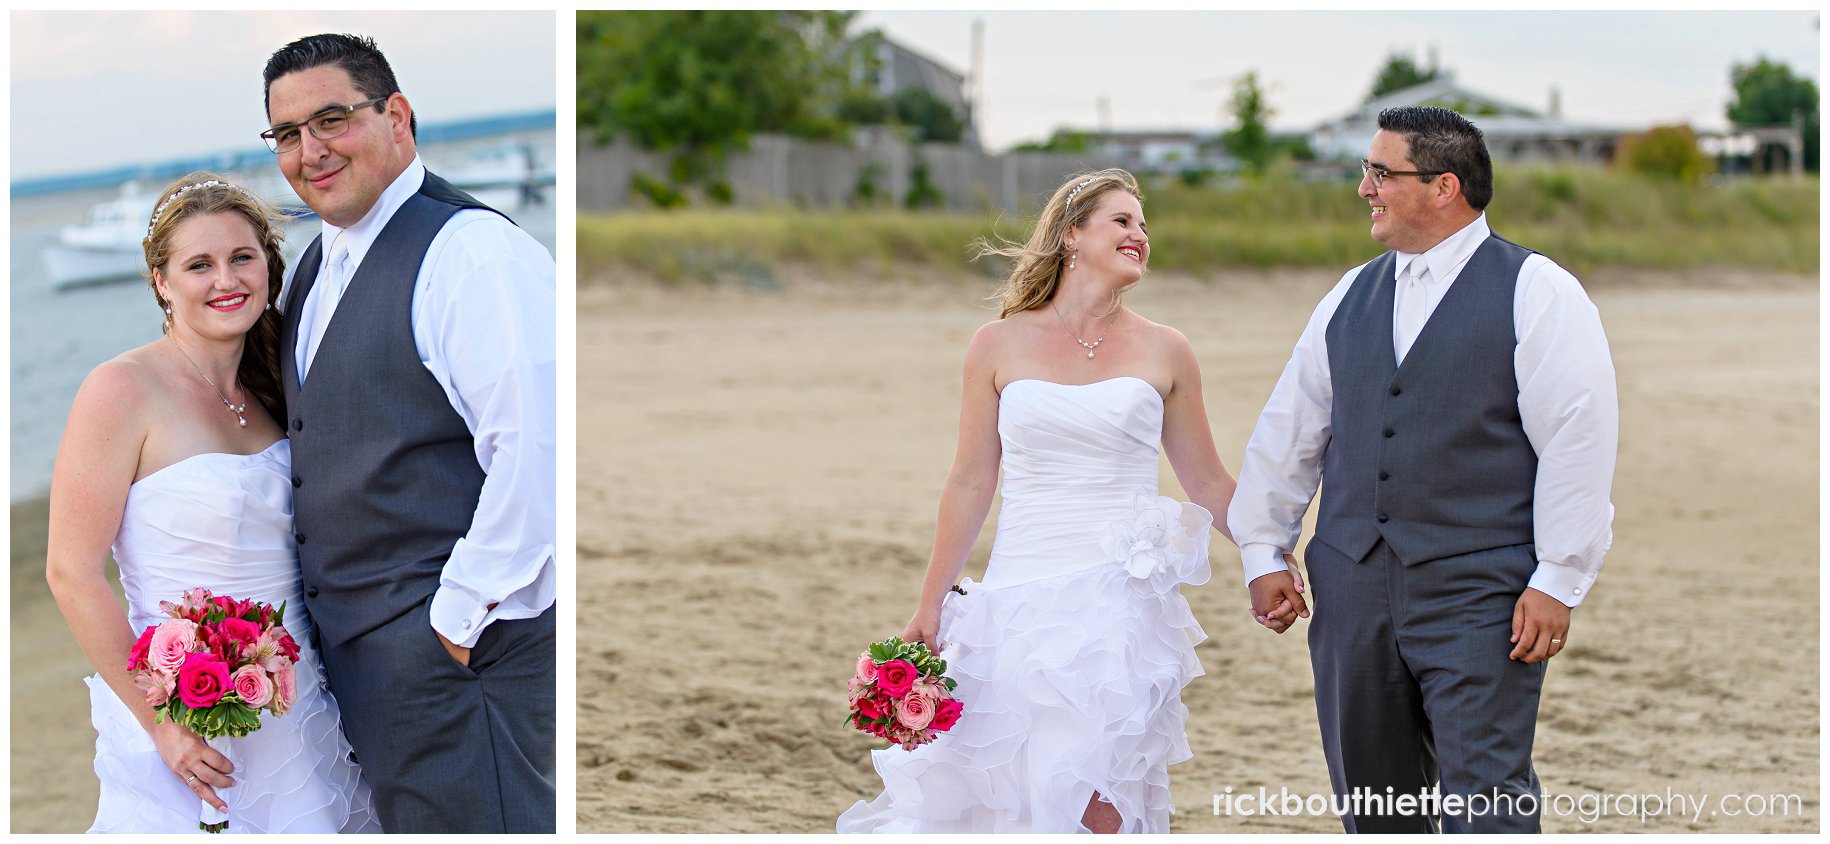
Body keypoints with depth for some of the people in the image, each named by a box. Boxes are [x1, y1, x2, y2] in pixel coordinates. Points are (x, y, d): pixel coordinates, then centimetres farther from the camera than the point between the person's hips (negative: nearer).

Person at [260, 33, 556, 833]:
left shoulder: (472, 251, -15)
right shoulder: (315, 268, 14)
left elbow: (534, 453, -23)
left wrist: (461, 616, -19)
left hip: (456, 646, -9)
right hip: (352, 647, 9)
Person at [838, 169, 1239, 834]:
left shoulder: (1164, 353, 7)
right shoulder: (1000, 345, 6)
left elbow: (1208, 484, 16)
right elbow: (970, 484, 10)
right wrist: (930, 607, 10)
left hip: (1122, 600, -1)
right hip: (1020, 598, 1)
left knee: (1095, 802, -11)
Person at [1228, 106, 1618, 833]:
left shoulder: (1536, 294, -3)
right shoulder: (1351, 297, 15)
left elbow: (1579, 445, -8)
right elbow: (1288, 431, 19)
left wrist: (1557, 583, -13)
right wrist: (1263, 552, 14)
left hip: (1479, 598, -6)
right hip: (1353, 592, 6)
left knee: (1484, 801, -11)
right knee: (1370, 795, 10)